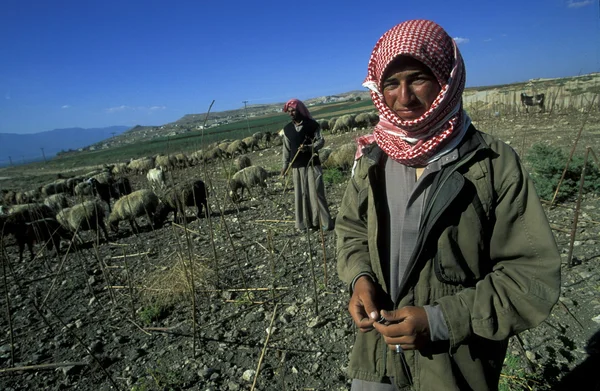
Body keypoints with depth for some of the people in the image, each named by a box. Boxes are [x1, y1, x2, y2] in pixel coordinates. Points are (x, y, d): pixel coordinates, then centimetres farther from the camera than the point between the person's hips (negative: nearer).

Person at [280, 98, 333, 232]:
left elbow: (321, 140, -4)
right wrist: (285, 165, 12)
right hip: (296, 166, 4)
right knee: (301, 194, 5)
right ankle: (306, 223, 14)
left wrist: (309, 147, -22)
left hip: (312, 164, -4)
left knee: (316, 192, -5)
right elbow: (286, 148, 13)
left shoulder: (312, 124, -2)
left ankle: (325, 222, 3)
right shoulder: (287, 129, 9)